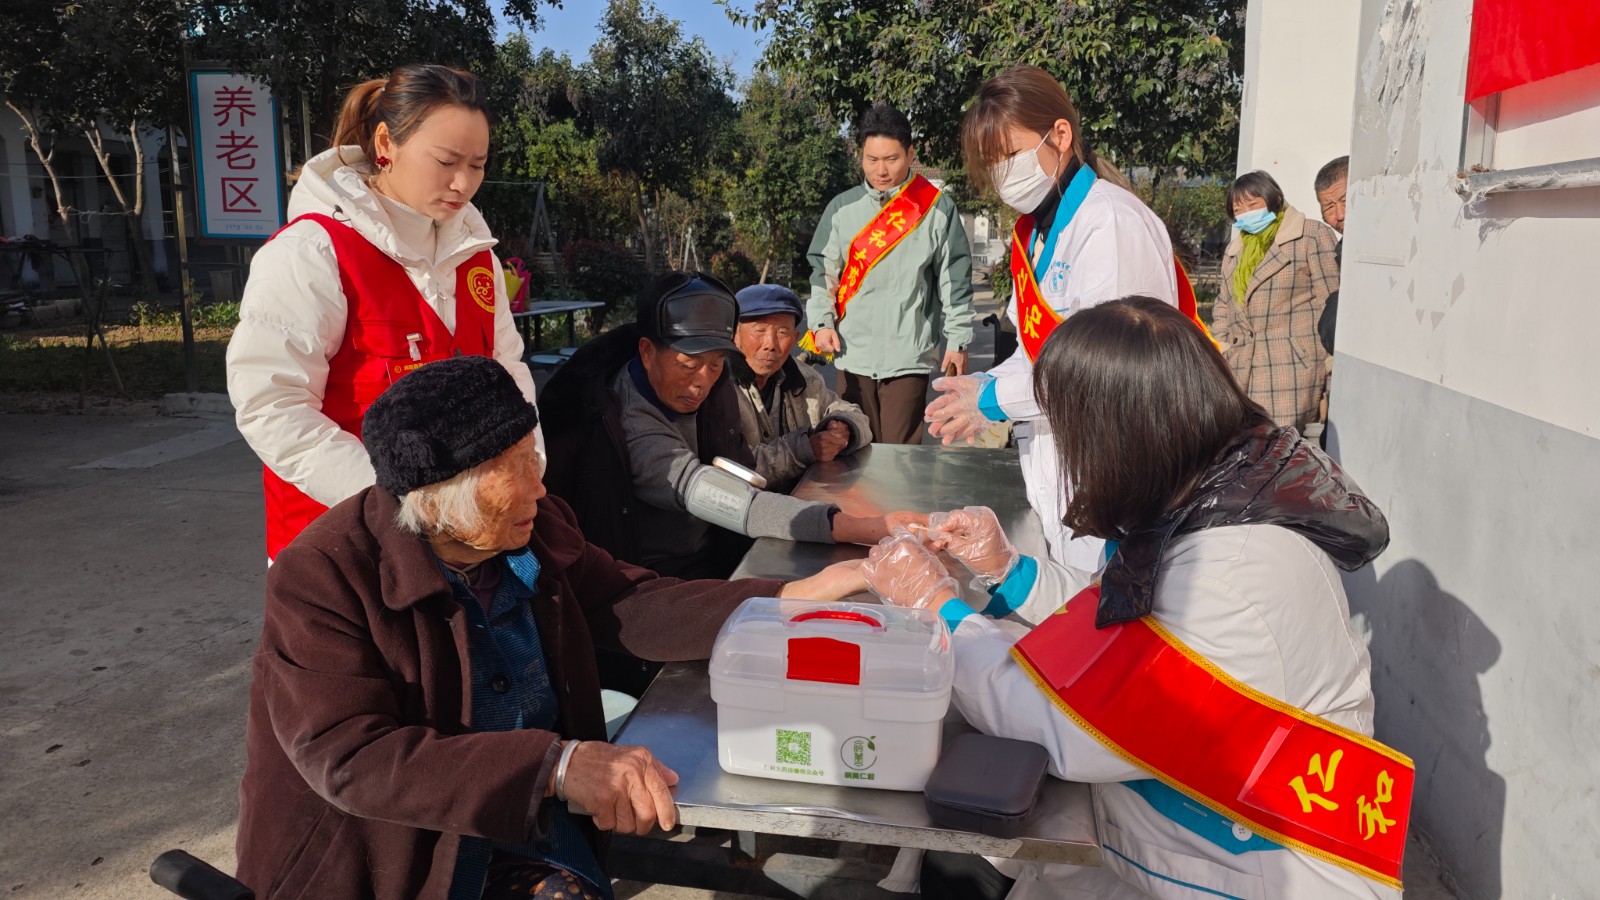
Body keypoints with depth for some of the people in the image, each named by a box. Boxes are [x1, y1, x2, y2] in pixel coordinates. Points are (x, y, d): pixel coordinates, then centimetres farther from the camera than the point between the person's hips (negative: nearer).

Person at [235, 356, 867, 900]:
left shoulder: (537, 528, -2)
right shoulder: (320, 581, -20)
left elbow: (629, 607, 0)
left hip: (530, 823, 6)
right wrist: (555, 765, -41)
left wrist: (796, 598, -12)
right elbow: (351, 760, -29)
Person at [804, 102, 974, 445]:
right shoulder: (842, 208, 7)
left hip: (910, 356, -3)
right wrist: (822, 322, -1)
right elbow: (823, 273, 12)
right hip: (852, 355, 3)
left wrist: (957, 341, 0)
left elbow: (955, 282, 2)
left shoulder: (937, 209, 0)